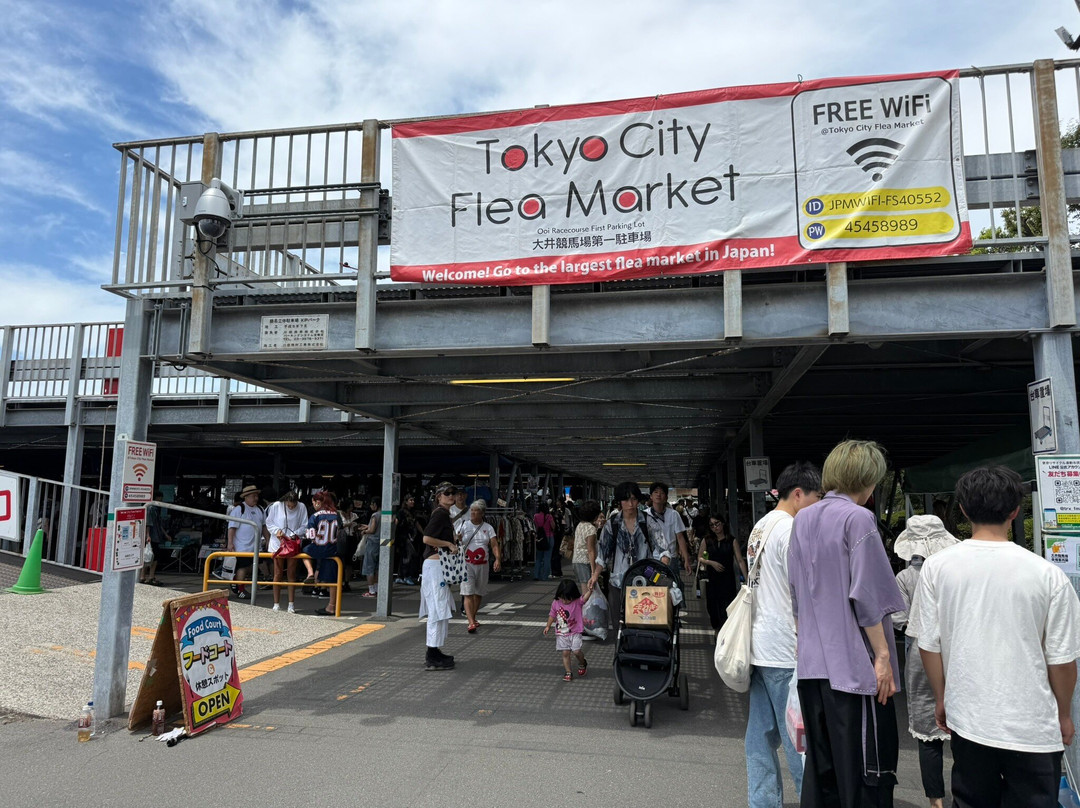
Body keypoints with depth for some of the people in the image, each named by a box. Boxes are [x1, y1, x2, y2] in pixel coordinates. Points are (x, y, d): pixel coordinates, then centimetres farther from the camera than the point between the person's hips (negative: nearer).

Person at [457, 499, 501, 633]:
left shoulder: (488, 528, 5)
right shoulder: (463, 526, 0)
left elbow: (494, 545, -3)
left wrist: (498, 559, -19)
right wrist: (458, 540, -28)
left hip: (482, 565, 3)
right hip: (466, 564, -3)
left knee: (479, 593, 13)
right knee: (468, 594, -11)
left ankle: (473, 618, 32)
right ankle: (471, 623, -14)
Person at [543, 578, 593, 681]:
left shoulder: (577, 602, -15)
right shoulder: (556, 603, -6)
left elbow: (584, 599, -35)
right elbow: (552, 615, 9)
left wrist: (589, 591, -53)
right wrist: (548, 626, 8)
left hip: (575, 632, -3)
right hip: (561, 634, 3)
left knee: (576, 651, -11)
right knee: (565, 653, 4)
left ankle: (582, 663, 21)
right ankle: (568, 672, 19)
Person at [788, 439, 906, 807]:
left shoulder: (802, 519, 10)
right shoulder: (858, 518, -12)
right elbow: (867, 597, -15)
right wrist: (883, 655, -8)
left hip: (812, 663, 7)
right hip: (854, 664, -7)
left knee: (819, 766, 15)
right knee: (868, 772, 2)